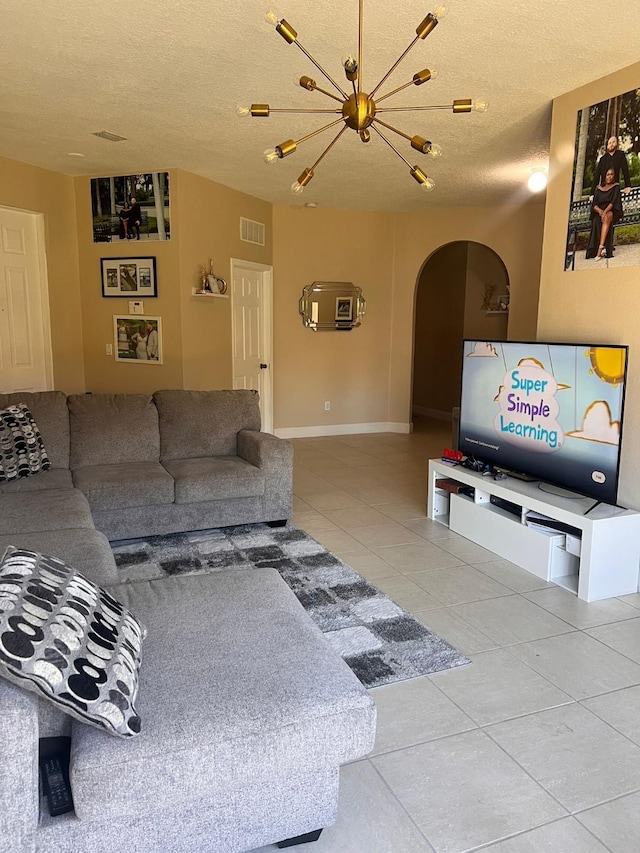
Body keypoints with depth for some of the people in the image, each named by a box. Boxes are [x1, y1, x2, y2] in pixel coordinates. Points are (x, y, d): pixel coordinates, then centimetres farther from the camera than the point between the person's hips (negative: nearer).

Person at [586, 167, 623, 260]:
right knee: (597, 220, -34)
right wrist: (600, 211, -17)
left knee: (607, 217, -38)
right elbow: (594, 204, 6)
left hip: (612, 211, -3)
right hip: (599, 211, 3)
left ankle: (600, 248, -51)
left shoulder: (616, 186, 9)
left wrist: (605, 211, -25)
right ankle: (603, 248, -40)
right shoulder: (598, 188, 15)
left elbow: (614, 202, -6)